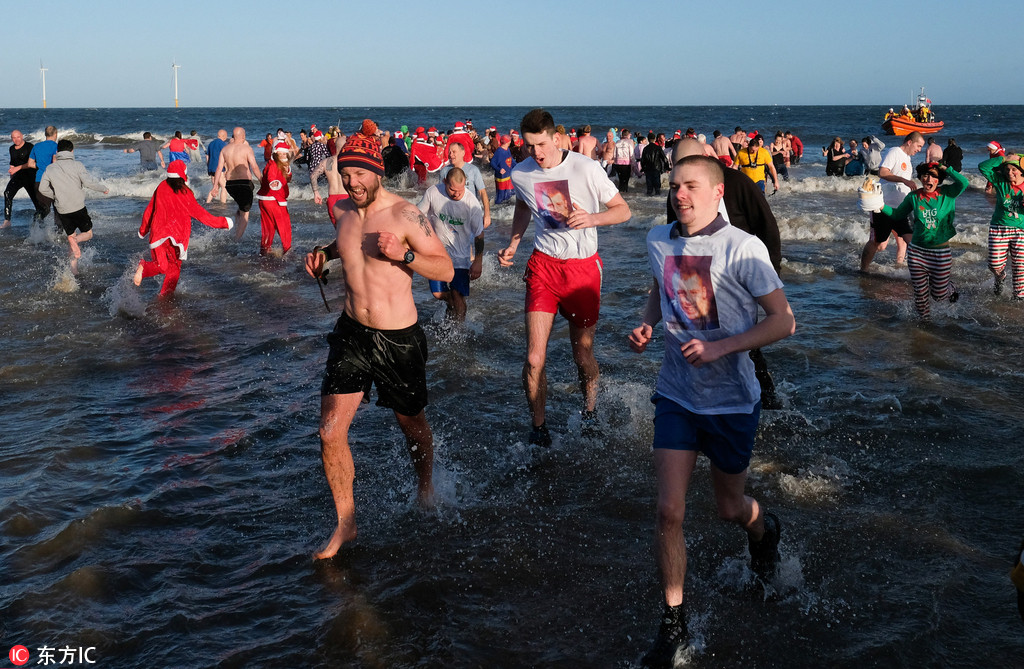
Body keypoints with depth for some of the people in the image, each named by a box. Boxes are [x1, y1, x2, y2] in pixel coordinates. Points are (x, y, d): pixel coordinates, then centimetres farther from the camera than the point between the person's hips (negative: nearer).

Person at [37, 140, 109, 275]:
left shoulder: (50, 168, 3)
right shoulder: (77, 165, -8)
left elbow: (42, 188, 8)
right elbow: (88, 182, -17)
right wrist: (104, 189, -1)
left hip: (62, 210, 3)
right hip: (78, 207, -3)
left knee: (71, 236, 16)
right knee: (88, 233, 13)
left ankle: (74, 268, 5)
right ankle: (76, 240, -22)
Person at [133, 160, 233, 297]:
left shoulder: (161, 187, 3)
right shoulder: (185, 193, -10)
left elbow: (149, 210, 11)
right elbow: (200, 214, -6)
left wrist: (143, 230, 24)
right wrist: (221, 222, 3)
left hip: (158, 233, 4)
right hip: (176, 234, -4)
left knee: (162, 266, 9)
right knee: (175, 266, 13)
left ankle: (144, 267, -20)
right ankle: (166, 294, 12)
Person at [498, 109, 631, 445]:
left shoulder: (585, 168, -12)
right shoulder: (520, 174, -1)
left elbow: (623, 210, -5)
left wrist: (592, 218, -23)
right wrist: (513, 244, 9)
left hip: (583, 266, -2)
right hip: (543, 265, 2)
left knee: (583, 354, 7)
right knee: (534, 357, -7)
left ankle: (590, 411, 37)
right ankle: (538, 429, 12)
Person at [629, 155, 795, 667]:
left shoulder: (742, 248, -16)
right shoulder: (658, 240, -1)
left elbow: (784, 321, -14)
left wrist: (721, 346, -25)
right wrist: (647, 323, -1)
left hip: (731, 400, -3)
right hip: (676, 394, 3)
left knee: (730, 508, 15)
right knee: (669, 511, -5)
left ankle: (764, 528, 53)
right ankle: (673, 623, 11)